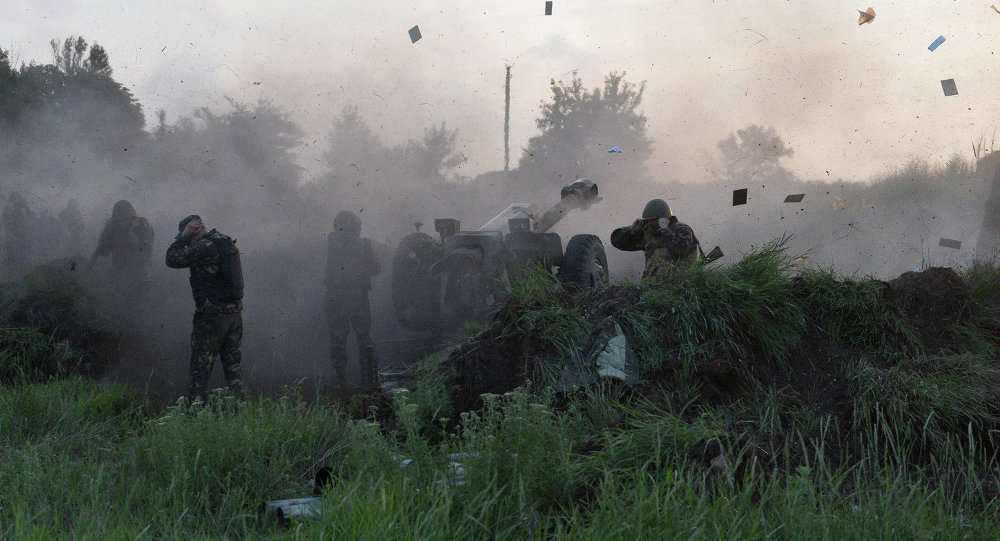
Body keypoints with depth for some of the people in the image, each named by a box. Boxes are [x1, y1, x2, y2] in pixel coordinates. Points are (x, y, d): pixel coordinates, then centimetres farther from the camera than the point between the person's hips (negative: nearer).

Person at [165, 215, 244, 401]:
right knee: (232, 363, 16)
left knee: (201, 365, 3)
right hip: (235, 313, 8)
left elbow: (172, 259, -15)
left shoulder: (204, 247, -18)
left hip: (212, 316, -8)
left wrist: (184, 236, -7)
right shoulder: (226, 242, 8)